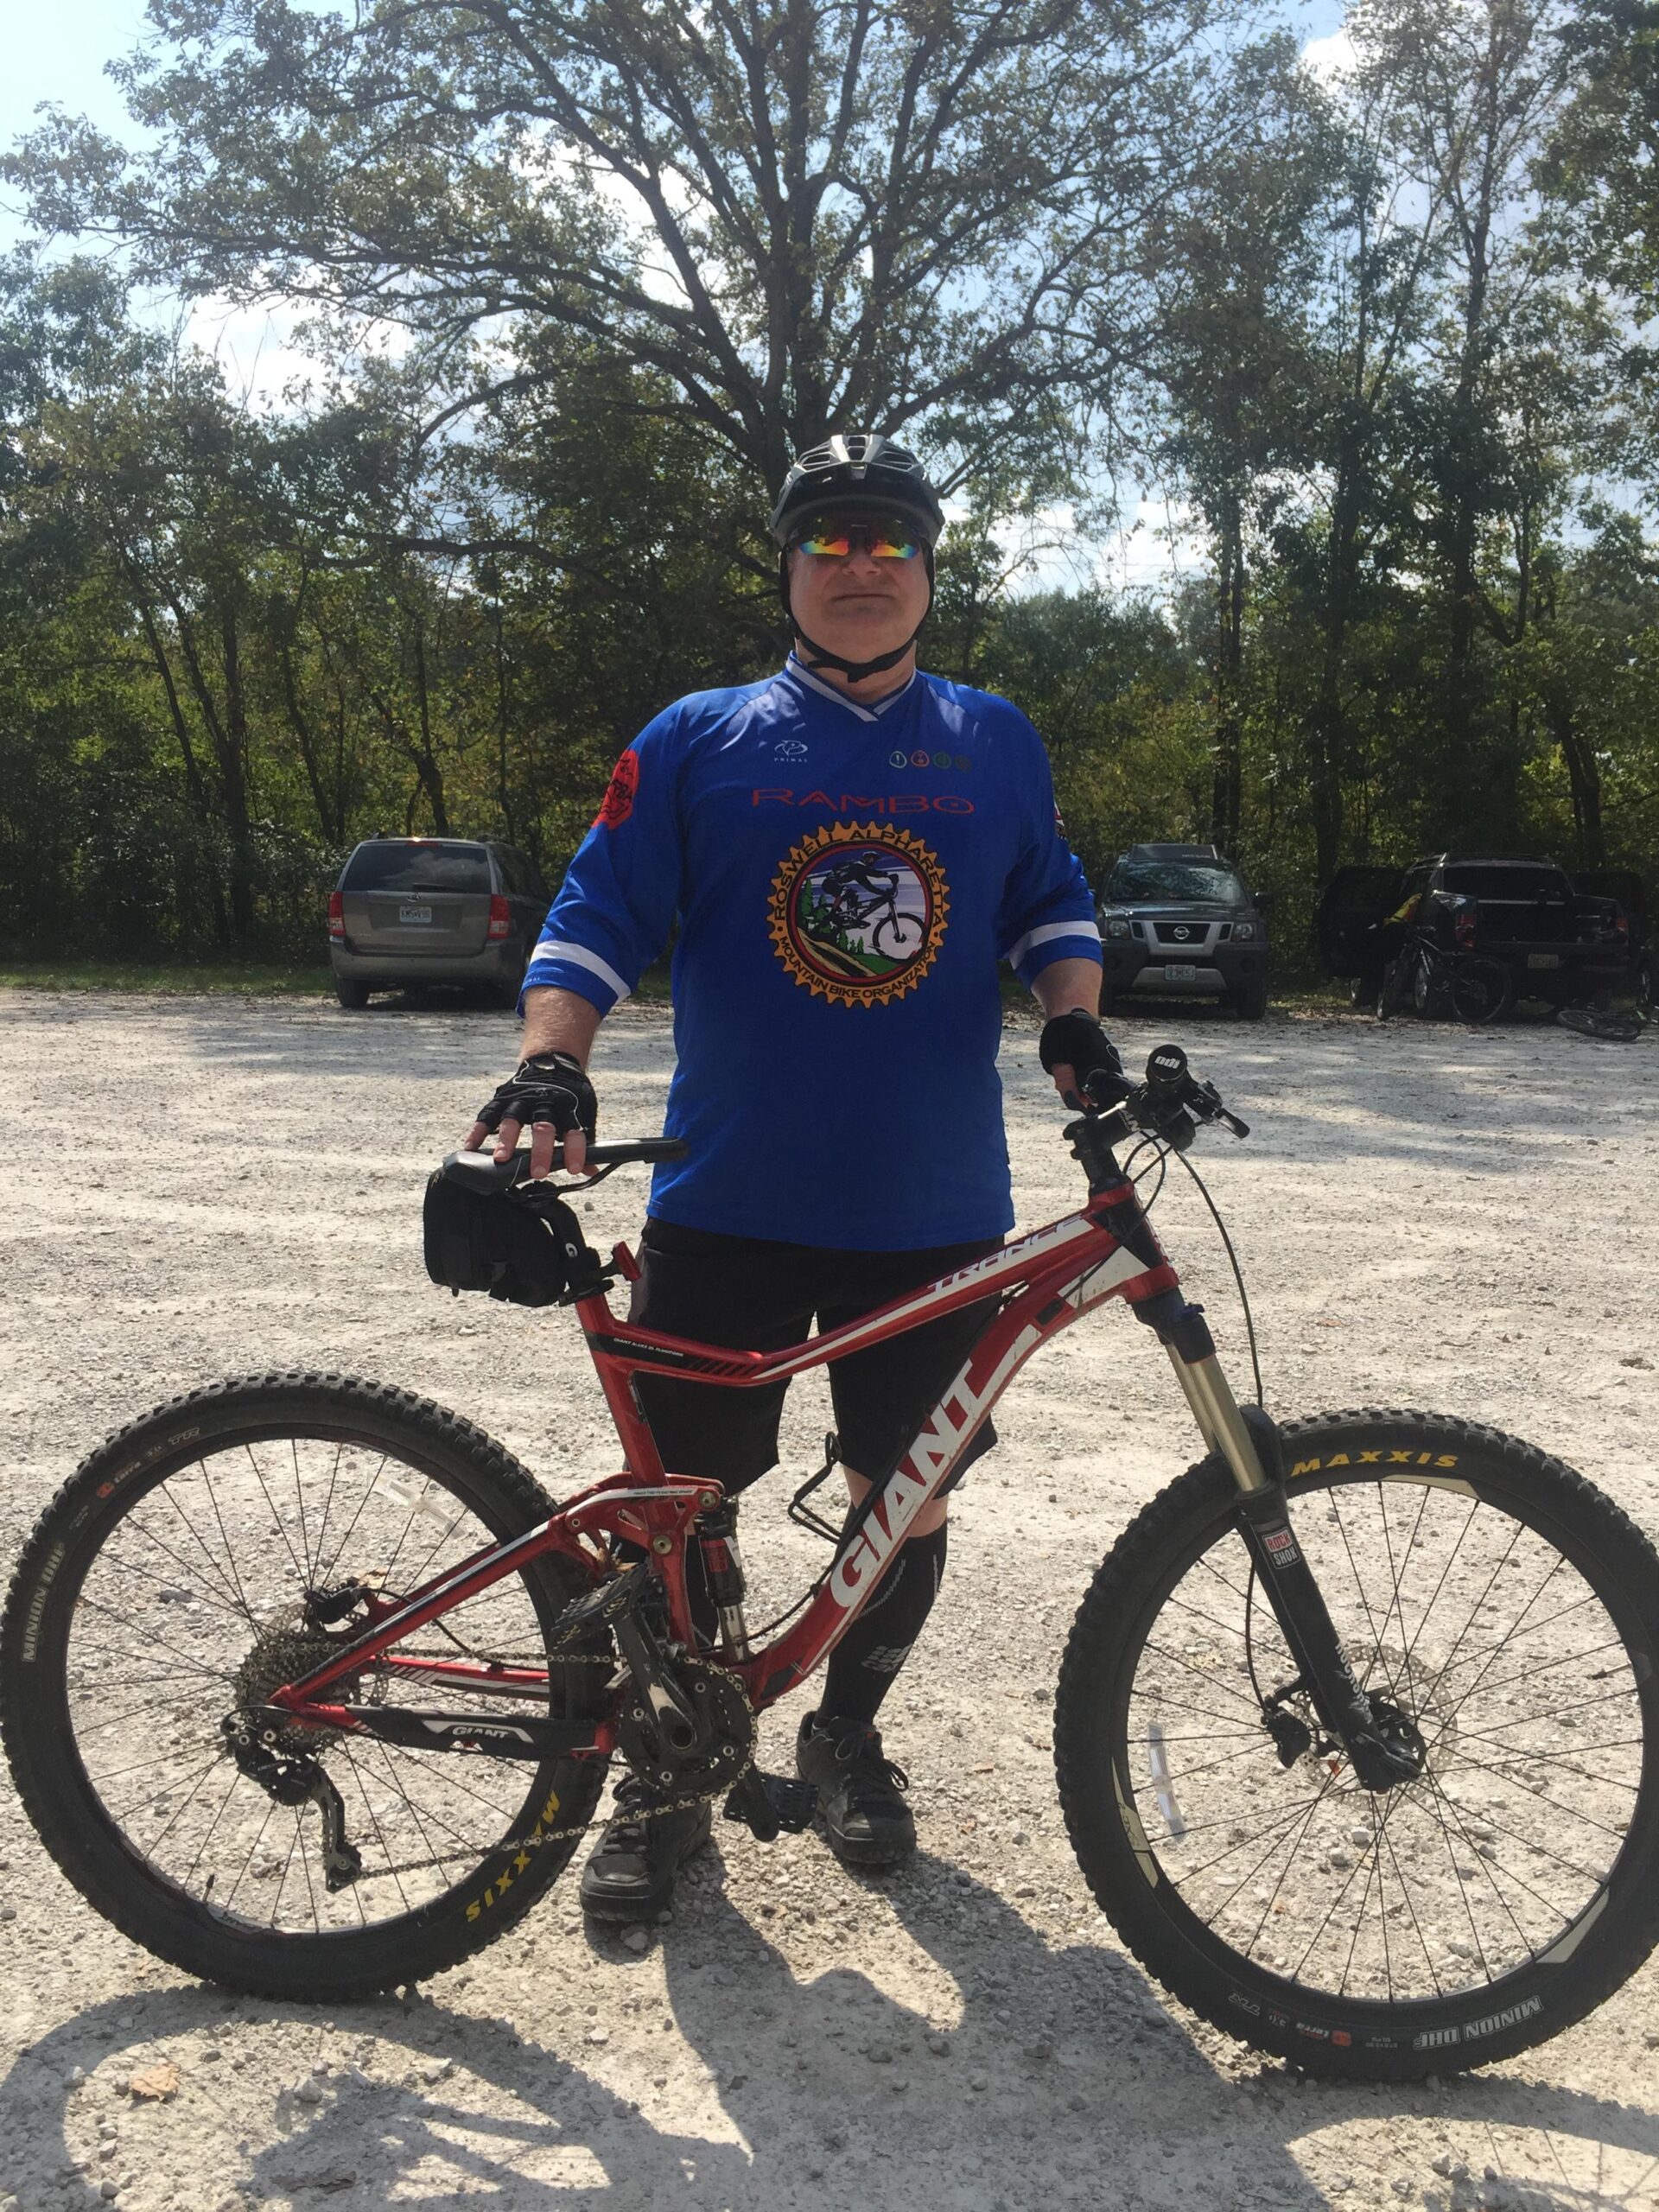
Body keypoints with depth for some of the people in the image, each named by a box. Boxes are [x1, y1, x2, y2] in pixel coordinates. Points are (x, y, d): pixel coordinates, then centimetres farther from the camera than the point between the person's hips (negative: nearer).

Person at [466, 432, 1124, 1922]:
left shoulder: (997, 742, 10)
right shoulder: (697, 740, 3)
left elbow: (1050, 903, 19)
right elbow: (598, 918, 0)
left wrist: (1076, 1019, 0)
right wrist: (551, 1064, -16)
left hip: (936, 1215, 2)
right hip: (729, 1209, -1)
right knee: (685, 1497, 4)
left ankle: (849, 1739, 36)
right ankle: (667, 1779, 25)